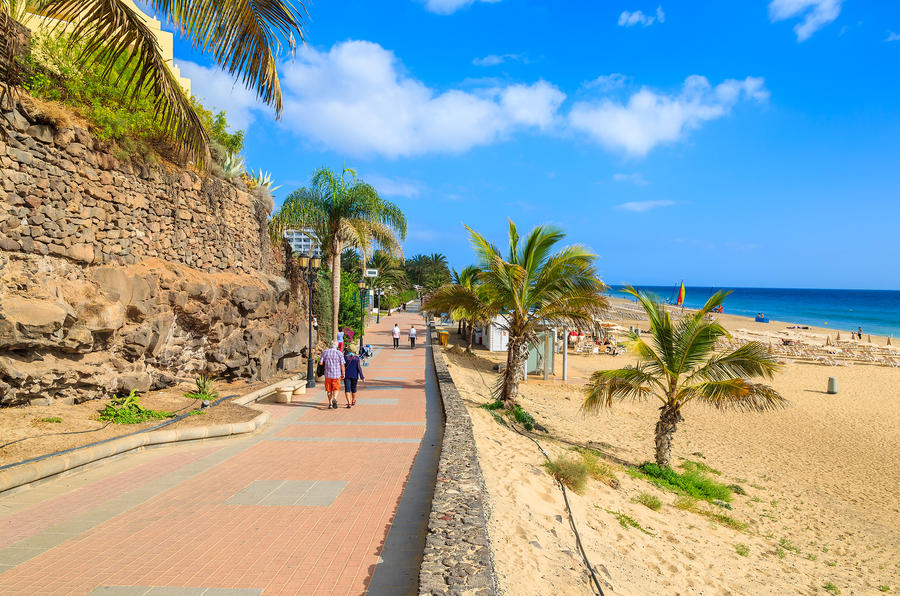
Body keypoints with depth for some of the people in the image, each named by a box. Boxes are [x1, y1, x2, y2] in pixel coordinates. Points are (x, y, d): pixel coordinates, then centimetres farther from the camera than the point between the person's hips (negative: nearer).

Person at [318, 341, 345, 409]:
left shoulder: (325, 352, -2)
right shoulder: (339, 353, -5)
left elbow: (320, 362, -2)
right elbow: (342, 365, -5)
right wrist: (343, 374, 5)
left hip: (328, 374, 1)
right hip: (336, 374, -1)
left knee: (329, 390, 12)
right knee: (336, 388, 11)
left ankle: (330, 404, 15)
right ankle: (334, 398, -14)